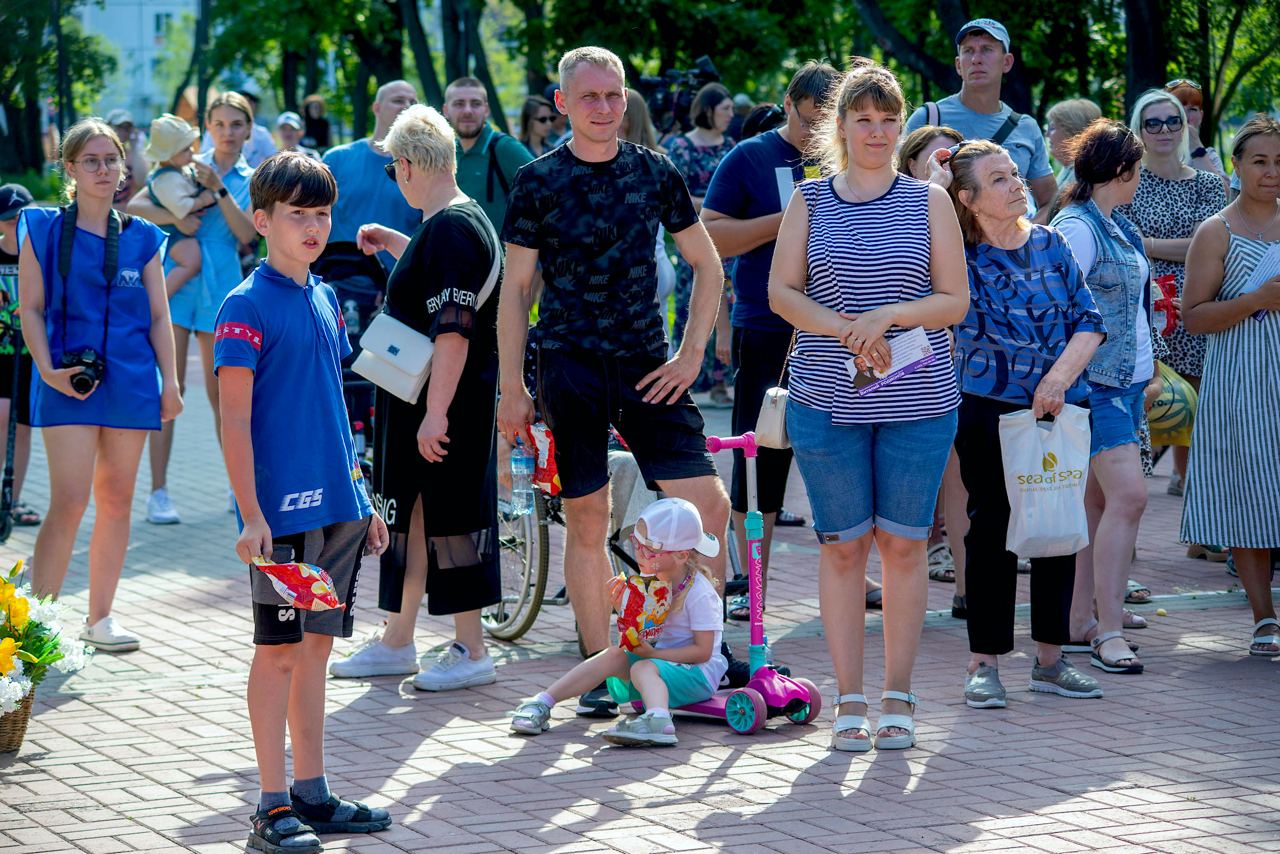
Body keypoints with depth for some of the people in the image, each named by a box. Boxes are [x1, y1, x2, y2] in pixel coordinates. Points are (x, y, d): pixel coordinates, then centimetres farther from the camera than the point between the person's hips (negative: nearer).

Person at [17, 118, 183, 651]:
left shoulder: (141, 238, 10)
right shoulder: (43, 229, 2)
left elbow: (159, 316, 12)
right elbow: (31, 308, 0)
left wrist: (169, 382, 4)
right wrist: (47, 369, -13)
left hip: (129, 382, 4)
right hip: (68, 384, -3)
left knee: (116, 501, 7)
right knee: (69, 502, -12)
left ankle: (100, 617, 17)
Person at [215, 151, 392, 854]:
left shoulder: (325, 300, 13)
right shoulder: (247, 307, -9)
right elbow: (235, 419, -12)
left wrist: (363, 499, 19)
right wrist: (251, 515, -18)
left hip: (337, 506, 7)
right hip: (282, 510, -7)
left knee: (316, 644, 11)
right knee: (279, 649, -1)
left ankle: (313, 794, 18)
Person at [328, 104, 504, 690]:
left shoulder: (451, 228, -19)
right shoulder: (459, 219, 12)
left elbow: (453, 330, -25)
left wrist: (436, 412, -27)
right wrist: (391, 242, 38)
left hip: (448, 406, -10)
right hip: (418, 401, 10)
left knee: (448, 520, -3)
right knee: (410, 514, 16)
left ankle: (471, 651, 5)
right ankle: (397, 642, 25)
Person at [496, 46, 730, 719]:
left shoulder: (654, 173, 6)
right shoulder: (538, 181, 0)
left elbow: (707, 265, 14)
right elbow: (515, 288, 3)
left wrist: (692, 353, 3)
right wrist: (511, 389, -1)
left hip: (647, 366, 2)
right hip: (570, 366, -2)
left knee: (706, 501, -7)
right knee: (585, 521, 2)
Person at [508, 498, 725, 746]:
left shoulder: (700, 594, -17)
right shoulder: (651, 580, 8)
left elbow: (703, 651, -19)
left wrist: (652, 653, -24)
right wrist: (621, 606, -7)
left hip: (698, 672, -8)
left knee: (643, 668, -32)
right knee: (614, 655, -13)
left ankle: (657, 719, -65)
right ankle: (542, 703, -16)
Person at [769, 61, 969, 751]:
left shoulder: (929, 202, 6)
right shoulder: (810, 201, 7)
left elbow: (955, 301, 2)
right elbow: (781, 292, 0)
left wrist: (889, 314, -14)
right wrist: (844, 330, -15)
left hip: (918, 402, 0)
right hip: (828, 401, 0)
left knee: (904, 544, 2)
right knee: (842, 545, 2)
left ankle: (897, 698, 12)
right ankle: (849, 700, 9)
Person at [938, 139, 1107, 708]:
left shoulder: (1050, 245, 8)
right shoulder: (961, 258, -3)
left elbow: (1089, 320, 6)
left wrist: (1060, 376, -12)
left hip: (1062, 406, 4)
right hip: (989, 409, -4)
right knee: (992, 531, -1)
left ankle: (1049, 659, 19)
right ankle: (984, 663, 8)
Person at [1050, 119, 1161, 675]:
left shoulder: (1119, 226, 16)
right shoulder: (1076, 227, -12)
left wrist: (1147, 374, 23)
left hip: (1127, 380, 9)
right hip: (1097, 383, -9)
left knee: (1098, 501, 8)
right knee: (1128, 495, -17)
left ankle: (1080, 619, 12)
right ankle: (1108, 631, -17)